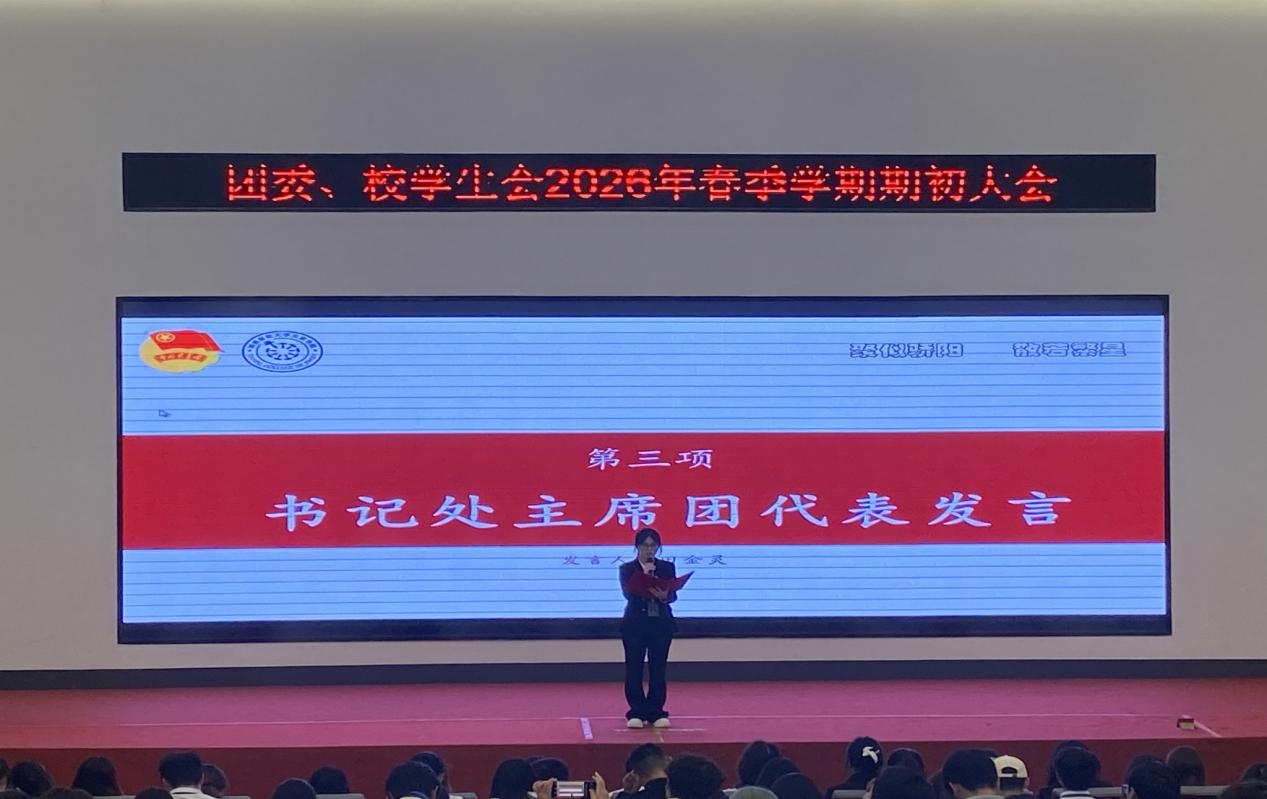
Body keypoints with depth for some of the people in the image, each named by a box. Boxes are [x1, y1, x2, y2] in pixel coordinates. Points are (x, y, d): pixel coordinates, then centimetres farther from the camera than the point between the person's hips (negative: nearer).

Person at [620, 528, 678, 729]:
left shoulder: (667, 568, 6)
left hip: (661, 624, 1)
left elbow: (673, 595, -6)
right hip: (635, 624, -1)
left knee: (658, 669, 2)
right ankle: (637, 713, 6)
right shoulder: (627, 569, 2)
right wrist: (644, 576, -19)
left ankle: (656, 712, 8)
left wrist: (664, 596, -28)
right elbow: (628, 593, -13)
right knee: (634, 669, 0)